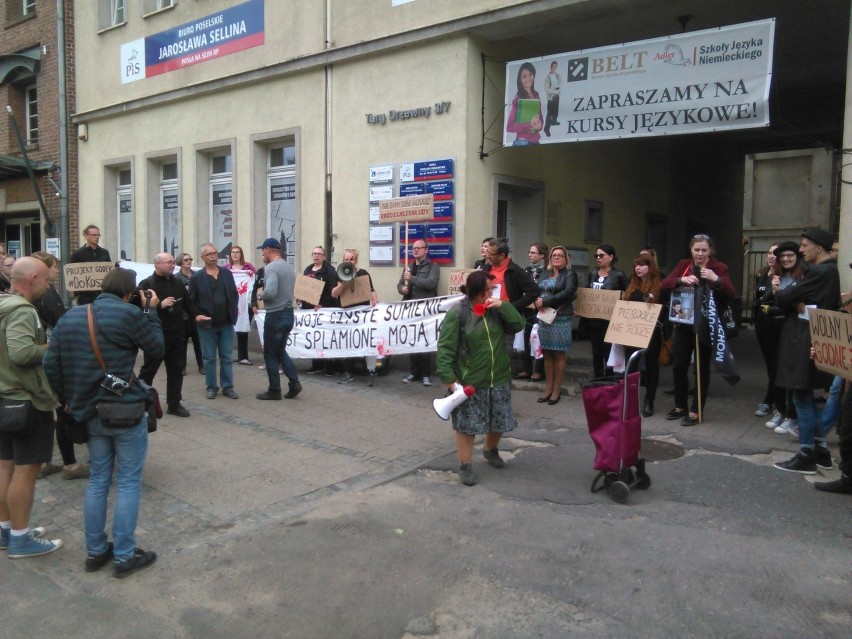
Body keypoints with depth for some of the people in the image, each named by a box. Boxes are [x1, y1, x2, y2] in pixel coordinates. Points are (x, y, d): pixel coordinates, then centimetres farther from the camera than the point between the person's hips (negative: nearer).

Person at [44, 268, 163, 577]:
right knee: (128, 482, 4)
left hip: (91, 412, 6)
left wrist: (68, 401, 14)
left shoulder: (70, 317, 6)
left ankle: (95, 551, 24)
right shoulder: (130, 314, -13)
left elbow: (51, 364, 6)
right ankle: (124, 555, 9)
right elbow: (157, 349, -3)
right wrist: (152, 312, 3)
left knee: (98, 479, 17)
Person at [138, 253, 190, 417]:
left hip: (177, 334, 5)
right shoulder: (146, 284, -7)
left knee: (176, 370, 9)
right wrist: (160, 305, -22)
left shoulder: (178, 283, 11)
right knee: (148, 370, 7)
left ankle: (174, 404, 19)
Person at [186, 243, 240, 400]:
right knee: (209, 358, 7)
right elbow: (191, 300, -2)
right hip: (207, 325, -2)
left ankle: (228, 387, 14)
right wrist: (196, 315, -15)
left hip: (226, 324, 2)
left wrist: (233, 312, -2)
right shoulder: (196, 277, -2)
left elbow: (234, 294, 10)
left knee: (226, 357, 7)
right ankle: (211, 387, 17)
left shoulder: (227, 273, 7)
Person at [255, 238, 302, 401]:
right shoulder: (288, 266, 12)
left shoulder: (271, 267, -17)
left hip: (275, 315, -9)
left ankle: (274, 390, 11)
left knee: (270, 355, 4)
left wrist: (259, 294, -8)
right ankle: (294, 382, 8)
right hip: (289, 313, 9)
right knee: (280, 351, 19)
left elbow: (270, 292, -29)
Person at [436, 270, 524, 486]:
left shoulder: (496, 308, 4)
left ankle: (491, 450, 44)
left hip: (499, 378, 6)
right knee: (467, 424, 3)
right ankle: (465, 465, 17)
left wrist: (503, 306, -14)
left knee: (499, 421, 16)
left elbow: (518, 325, -2)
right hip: (470, 381, -5)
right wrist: (449, 377, -21)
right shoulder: (457, 312, -14)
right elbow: (445, 347, -16)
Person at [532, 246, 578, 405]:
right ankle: (548, 388, 17)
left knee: (559, 354, 1)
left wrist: (545, 301, -18)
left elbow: (568, 293, -17)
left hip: (561, 319, -5)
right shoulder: (545, 274, 16)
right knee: (547, 354, 9)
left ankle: (557, 390, 9)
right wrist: (537, 301, -14)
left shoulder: (570, 274, -2)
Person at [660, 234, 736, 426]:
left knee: (701, 368, 4)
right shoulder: (683, 265, 6)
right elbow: (663, 285, -4)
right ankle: (680, 406, 24)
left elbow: (731, 294, -12)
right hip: (683, 323, 3)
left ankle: (695, 411, 12)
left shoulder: (719, 267, -3)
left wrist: (716, 279, -28)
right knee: (678, 365, 7)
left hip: (706, 325, -3)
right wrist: (681, 280, -22)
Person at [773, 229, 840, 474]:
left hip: (804, 342, -10)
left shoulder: (820, 272, -18)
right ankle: (820, 449, 23)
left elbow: (784, 298, -17)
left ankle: (806, 456, 4)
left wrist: (778, 291, 3)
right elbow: (800, 298, 13)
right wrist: (797, 304, -6)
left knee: (802, 398, -3)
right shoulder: (828, 270, 15)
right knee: (806, 397, 16)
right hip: (809, 339, 10)